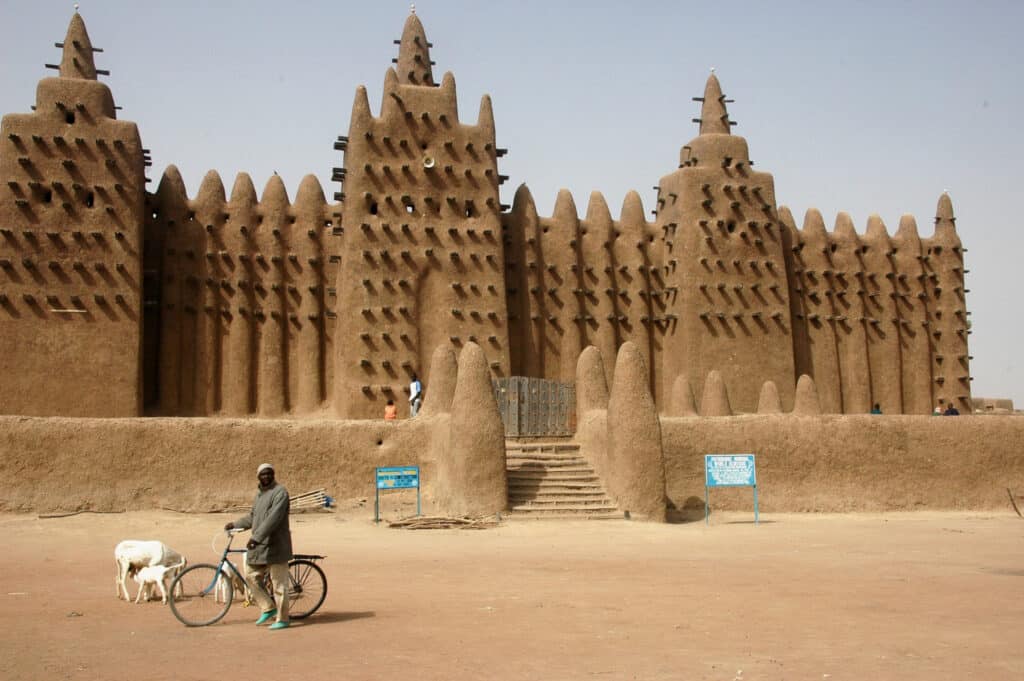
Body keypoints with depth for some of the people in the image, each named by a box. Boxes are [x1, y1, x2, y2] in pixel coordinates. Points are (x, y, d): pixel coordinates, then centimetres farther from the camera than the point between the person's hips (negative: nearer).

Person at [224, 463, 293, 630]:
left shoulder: (280, 492, -13)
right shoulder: (259, 493, 16)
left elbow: (274, 518, -24)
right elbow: (253, 516, 26)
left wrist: (256, 537, -30)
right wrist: (235, 524, 13)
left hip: (275, 545, -9)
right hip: (259, 545, 9)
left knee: (279, 583, -3)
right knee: (251, 576, 11)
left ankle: (283, 619, 6)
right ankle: (268, 608, 24)